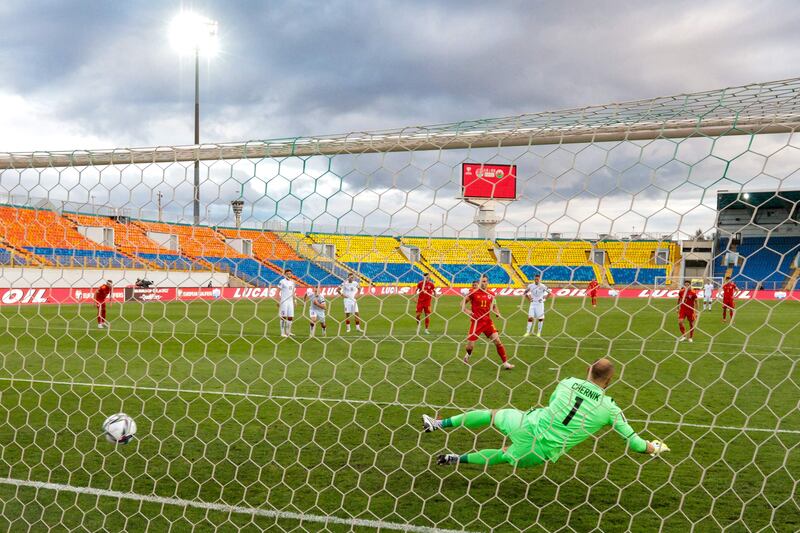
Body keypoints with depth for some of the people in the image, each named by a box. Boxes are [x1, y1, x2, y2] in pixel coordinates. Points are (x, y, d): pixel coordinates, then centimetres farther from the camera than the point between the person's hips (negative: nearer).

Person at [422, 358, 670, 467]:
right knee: (506, 456, 27)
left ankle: (439, 423, 24)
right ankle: (459, 459, 24)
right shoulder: (609, 408, -6)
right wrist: (653, 447, 19)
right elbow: (632, 441, 0)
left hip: (529, 425, 0)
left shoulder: (568, 383, -1)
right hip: (543, 452, 0)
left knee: (493, 414, 25)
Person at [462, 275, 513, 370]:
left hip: (487, 321, 2)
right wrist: (466, 311, -13)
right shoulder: (474, 292, -4)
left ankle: (505, 363, -1)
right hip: (476, 321, -2)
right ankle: (467, 356, 35)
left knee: (497, 341, -8)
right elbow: (463, 303, 4)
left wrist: (497, 312, 1)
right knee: (470, 345, -1)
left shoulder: (491, 294, 5)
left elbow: (494, 306, 20)